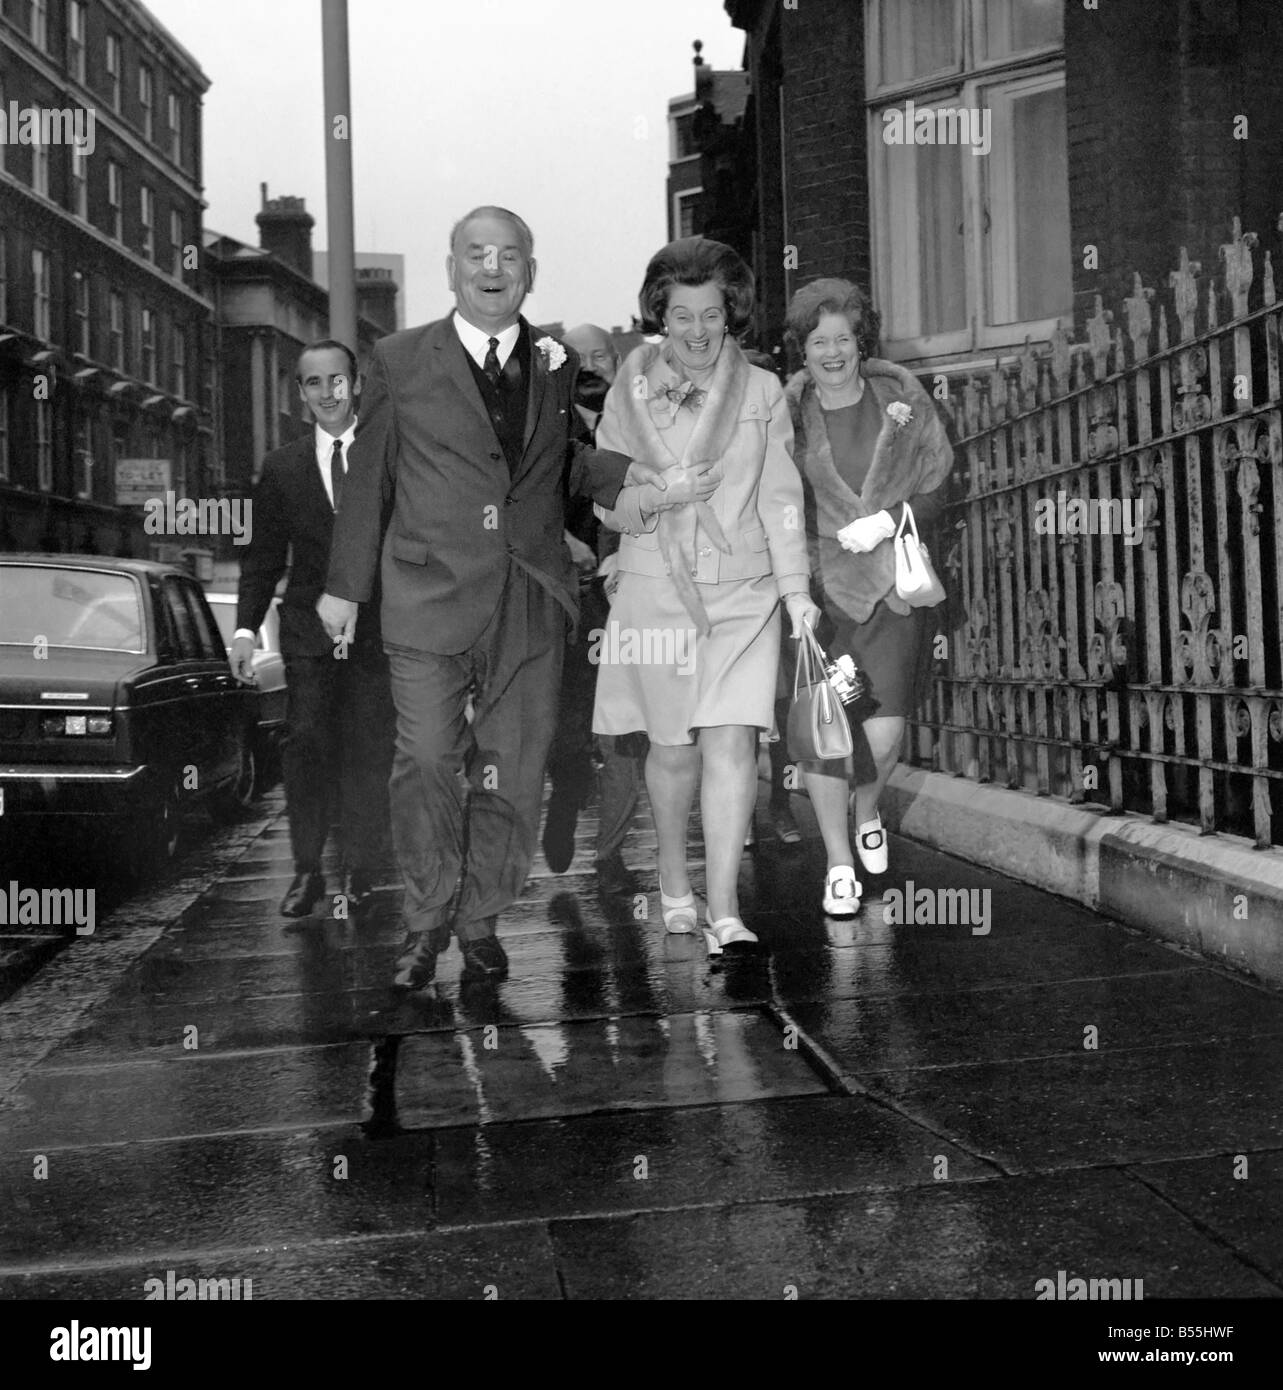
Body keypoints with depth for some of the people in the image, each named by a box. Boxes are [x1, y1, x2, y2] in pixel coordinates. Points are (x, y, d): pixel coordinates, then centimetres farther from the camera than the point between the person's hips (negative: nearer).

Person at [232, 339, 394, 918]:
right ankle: (306, 871, 5)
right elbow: (263, 556, 10)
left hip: (376, 630, -1)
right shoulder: (282, 467, 9)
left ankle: (361, 870, 13)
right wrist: (246, 628, 2)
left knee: (369, 751, 1)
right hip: (308, 631, 1)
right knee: (305, 745, -6)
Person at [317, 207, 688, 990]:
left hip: (532, 601, 2)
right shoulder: (401, 362, 4)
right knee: (427, 758, -3)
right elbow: (369, 478, 7)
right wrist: (345, 586, 8)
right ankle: (428, 919, 18)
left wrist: (623, 474, 3)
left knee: (514, 770, 6)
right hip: (430, 594, -2)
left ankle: (480, 919, 24)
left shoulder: (559, 365, 11)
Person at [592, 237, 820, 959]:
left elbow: (780, 497, 5)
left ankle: (725, 913, -8)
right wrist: (648, 498, -16)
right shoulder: (630, 392, 5)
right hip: (656, 591, 0)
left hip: (744, 591, 0)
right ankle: (674, 883, 30)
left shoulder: (763, 392, 6)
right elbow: (607, 504, 6)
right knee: (673, 750, 7)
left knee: (731, 744, -11)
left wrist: (796, 588, -2)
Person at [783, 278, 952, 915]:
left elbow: (935, 491, 5)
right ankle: (839, 865, 13)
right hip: (819, 583, 0)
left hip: (894, 583, 1)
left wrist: (886, 520, -11)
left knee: (884, 731, -6)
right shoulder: (785, 412, -1)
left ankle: (867, 813, 30)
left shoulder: (902, 398, 2)